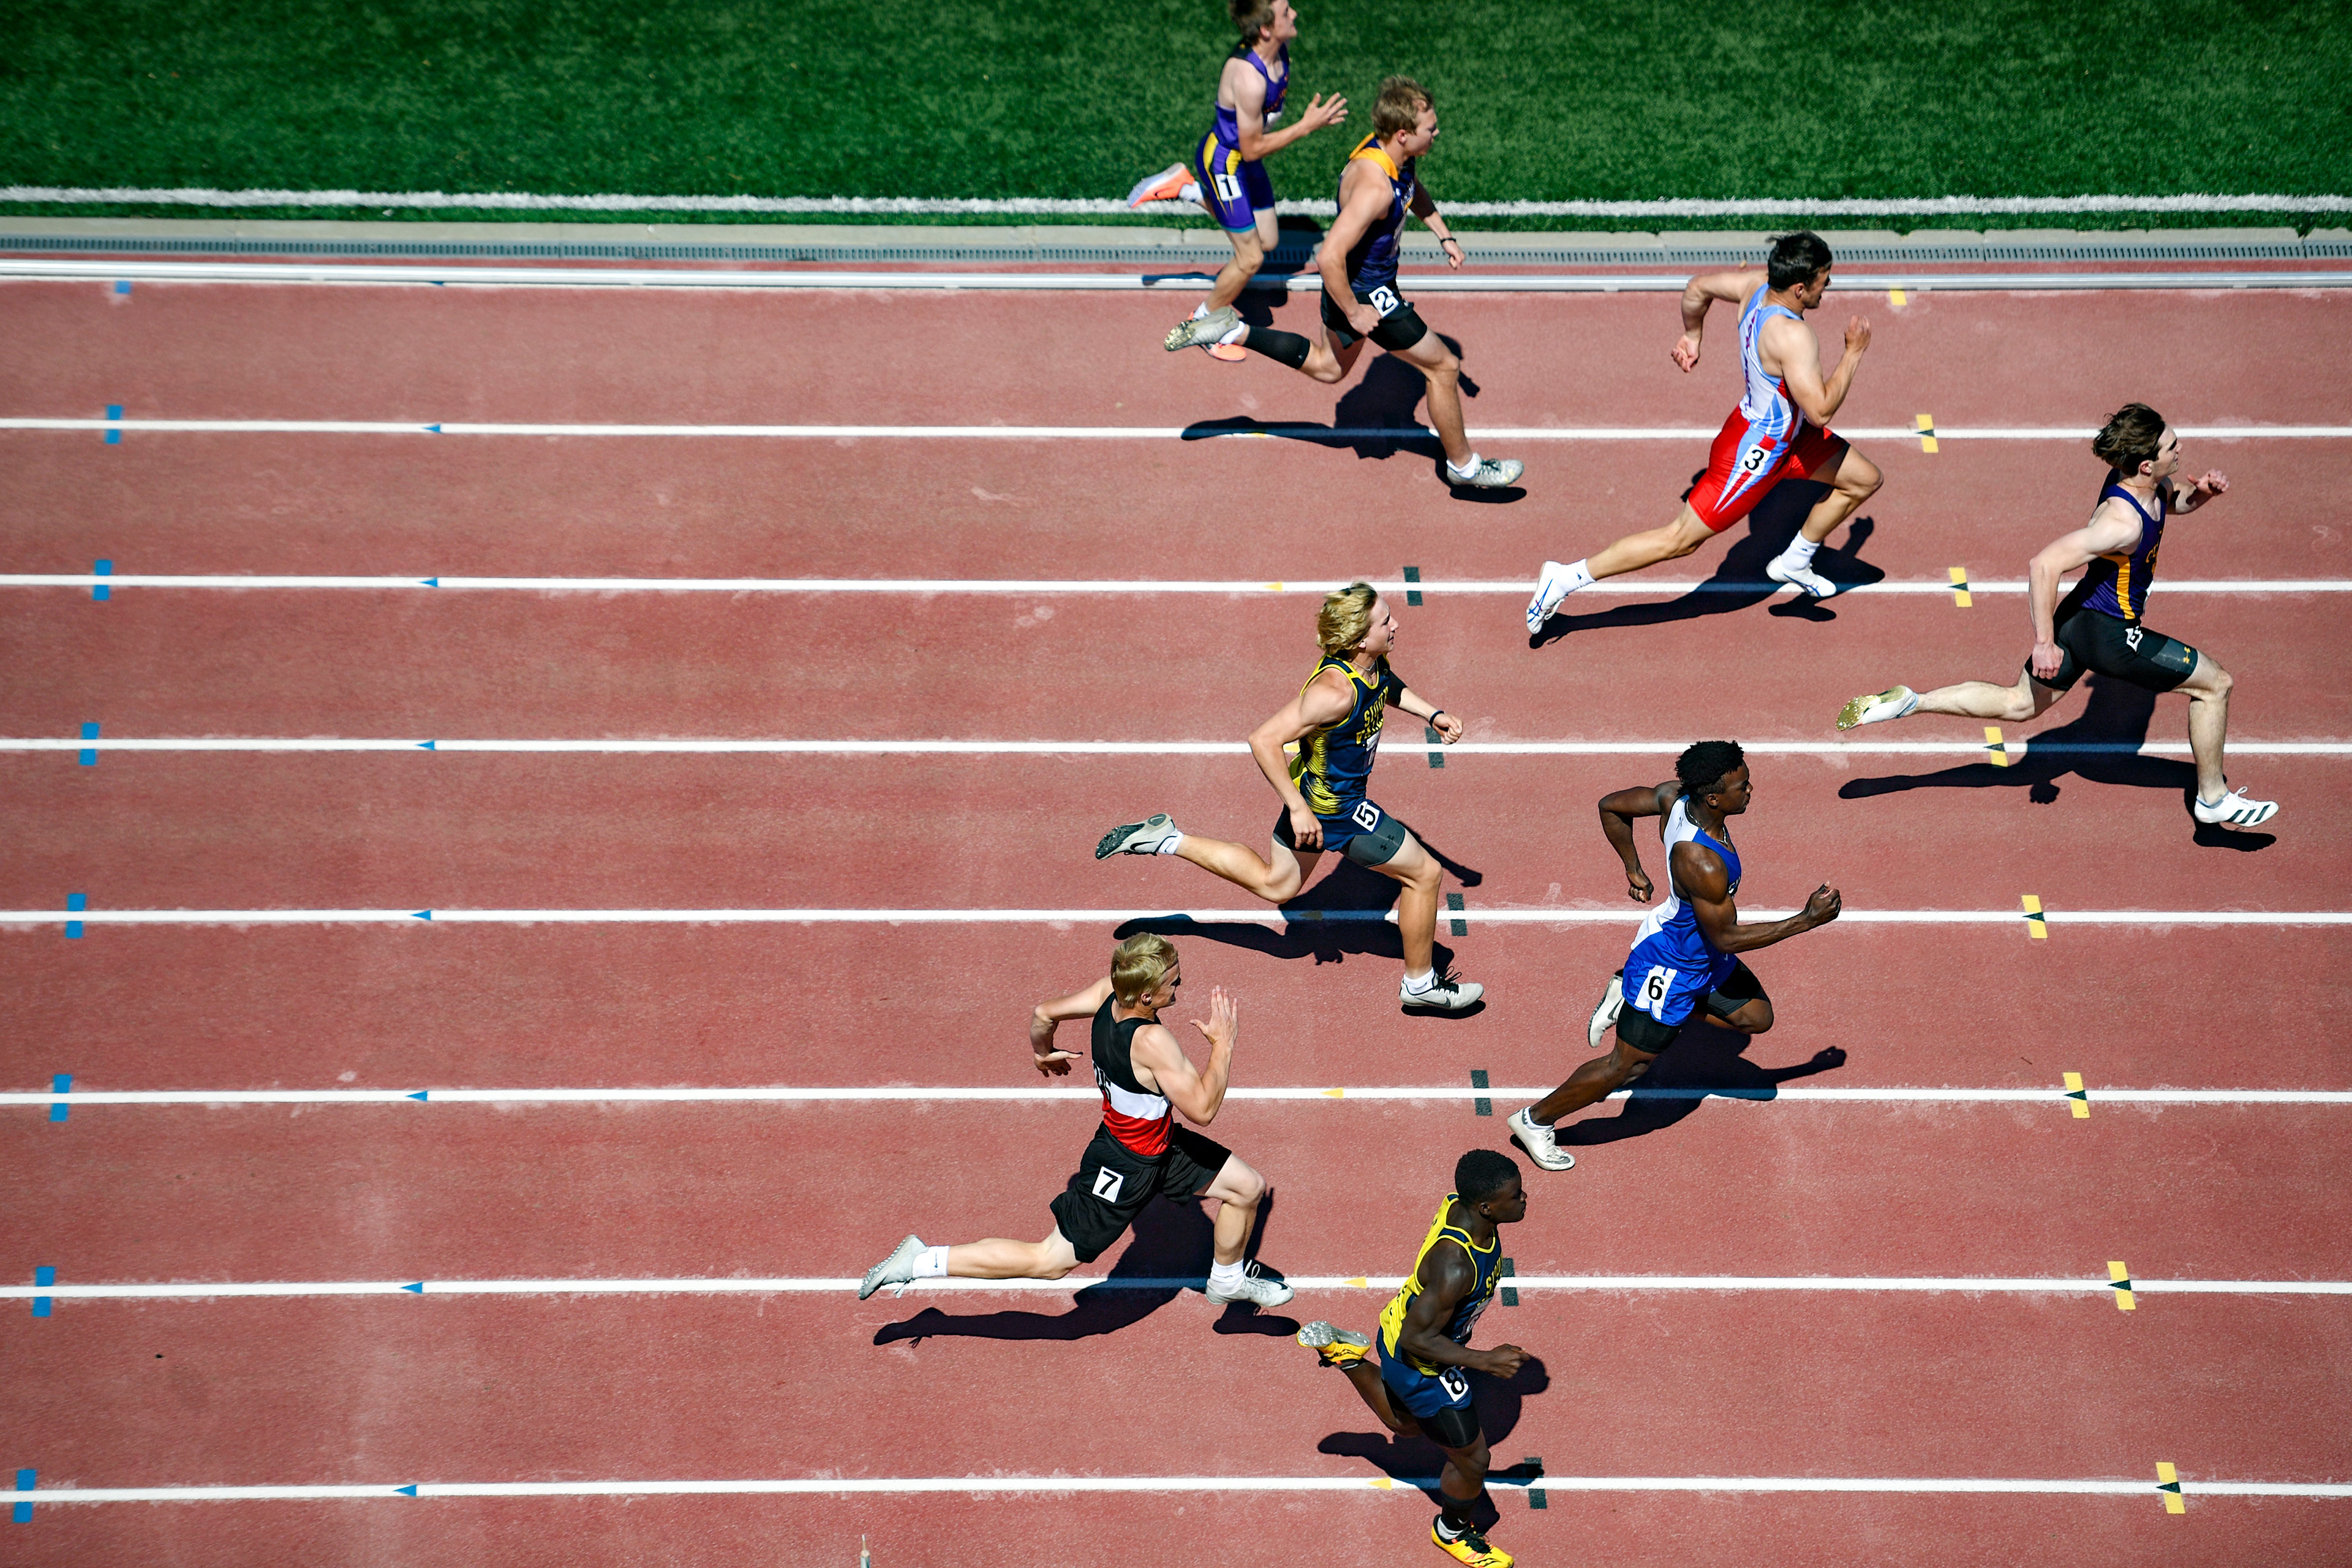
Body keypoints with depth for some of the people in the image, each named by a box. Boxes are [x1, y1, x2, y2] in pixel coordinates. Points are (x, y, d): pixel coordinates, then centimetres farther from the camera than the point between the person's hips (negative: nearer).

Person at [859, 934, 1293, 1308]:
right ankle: (922, 1261, 8)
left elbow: (1043, 1014, 2)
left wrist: (1043, 1053, 22)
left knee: (1249, 1187, 17)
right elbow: (1203, 1109, -32)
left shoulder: (1109, 992, -13)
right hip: (1125, 1169, -9)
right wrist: (1223, 1044, -24)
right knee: (1047, 1262, 3)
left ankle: (1228, 1280, 44)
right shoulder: (1152, 1041, -37)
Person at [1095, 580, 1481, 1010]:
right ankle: (1421, 982, 21)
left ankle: (1166, 838, 26)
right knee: (1424, 873, 3)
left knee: (1274, 884, 28)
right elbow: (1264, 740, -36)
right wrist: (1298, 809, -32)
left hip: (1313, 790, 9)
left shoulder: (1375, 662, -8)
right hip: (1333, 809, -9)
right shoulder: (1335, 690, -36)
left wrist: (1432, 714, 6)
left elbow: (1391, 688, 20)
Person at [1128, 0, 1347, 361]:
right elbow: (1252, 149, -27)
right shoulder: (1249, 78, -37)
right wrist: (1306, 127, -27)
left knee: (1267, 240, 22)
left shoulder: (1279, 51, -10)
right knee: (1250, 258, 1)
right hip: (1224, 163, -9)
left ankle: (1185, 187, 28)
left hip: (1245, 159, 9)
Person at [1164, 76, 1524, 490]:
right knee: (1443, 366, 6)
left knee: (1329, 366, 31)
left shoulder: (1397, 152, -8)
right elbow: (1330, 257, -38)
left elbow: (1414, 189, 19)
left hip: (1372, 280, 9)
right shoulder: (1374, 186, -37)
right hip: (1364, 293, -9)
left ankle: (1233, 330, 27)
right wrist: (1354, 314, -26)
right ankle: (1463, 465, 24)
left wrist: (1444, 235, 13)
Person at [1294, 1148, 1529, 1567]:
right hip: (1420, 1365, -8)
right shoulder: (1454, 1266, -43)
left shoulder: (1460, 1202, -18)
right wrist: (1484, 1360, -31)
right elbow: (1417, 1339, -33)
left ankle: (1339, 1348, 36)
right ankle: (1451, 1531, 40)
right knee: (1472, 1459, 12)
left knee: (1404, 1423, 35)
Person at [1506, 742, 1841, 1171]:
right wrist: (1807, 920, -22)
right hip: (1674, 968, -8)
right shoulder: (1703, 864, -39)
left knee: (1756, 1017, 20)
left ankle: (1629, 993, 24)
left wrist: (1634, 869, 12)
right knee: (1629, 1065, 7)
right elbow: (1727, 938, -26)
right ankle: (1535, 1120, 25)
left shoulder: (1676, 795, -17)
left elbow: (1611, 806, -1)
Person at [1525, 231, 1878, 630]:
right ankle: (1566, 578, 4)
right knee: (1679, 540, -1)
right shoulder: (1792, 336, -34)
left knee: (1865, 480, 20)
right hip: (1754, 454, -10)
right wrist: (1853, 354, -23)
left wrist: (1691, 336, 23)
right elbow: (1820, 411, -34)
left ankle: (1794, 563, 35)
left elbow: (1699, 287, 6)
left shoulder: (1757, 286, -9)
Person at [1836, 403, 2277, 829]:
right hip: (2108, 634, -9)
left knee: (2019, 704, 26)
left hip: (2078, 617, 9)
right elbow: (2045, 565, -37)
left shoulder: (2149, 484, -6)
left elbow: (2171, 502, 19)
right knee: (2215, 683, 7)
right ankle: (2214, 800, 22)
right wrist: (2044, 642, -30)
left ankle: (1908, 702, 18)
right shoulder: (2123, 522, -33)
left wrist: (2202, 492, -4)